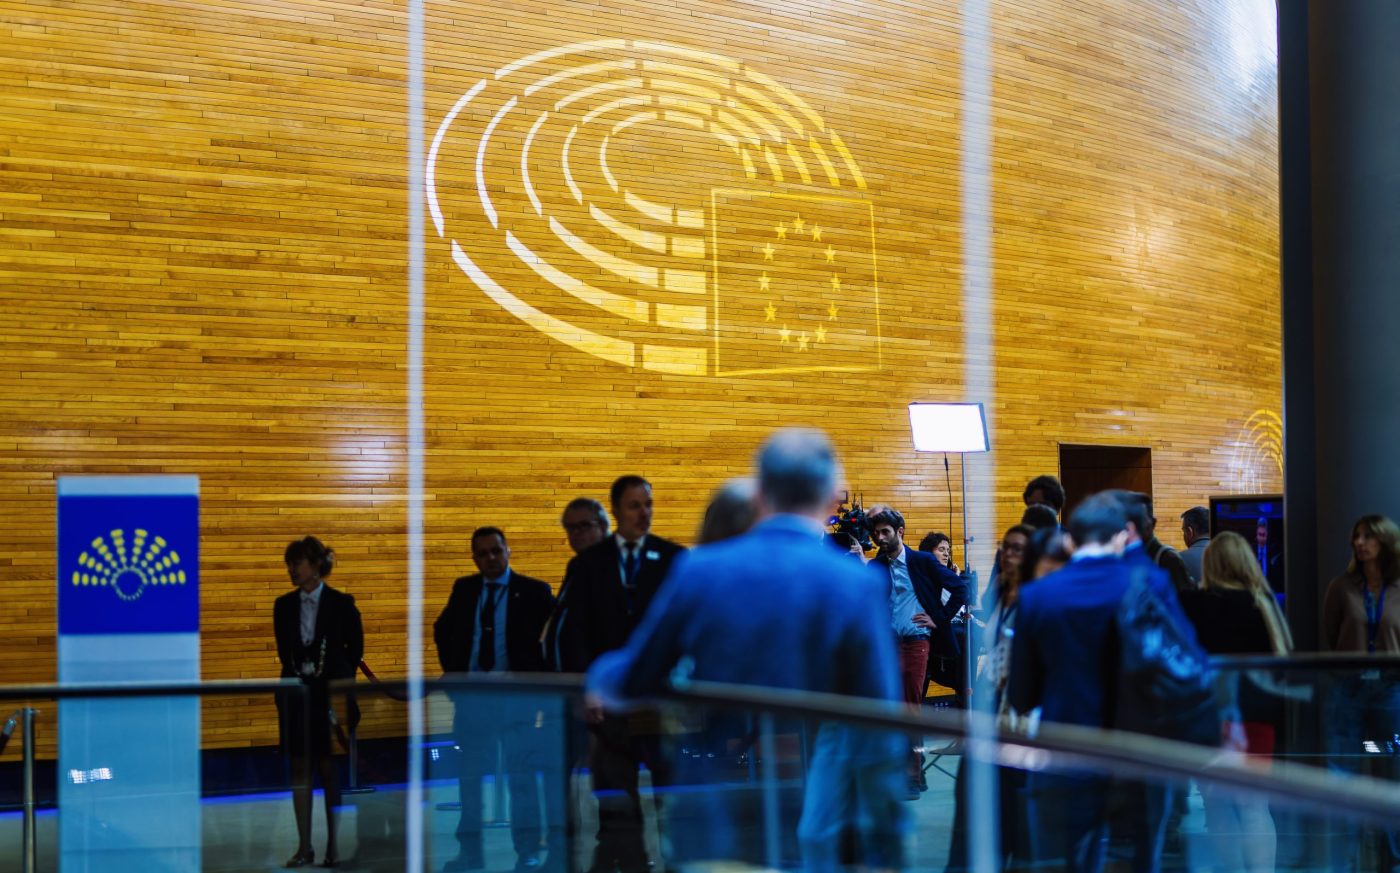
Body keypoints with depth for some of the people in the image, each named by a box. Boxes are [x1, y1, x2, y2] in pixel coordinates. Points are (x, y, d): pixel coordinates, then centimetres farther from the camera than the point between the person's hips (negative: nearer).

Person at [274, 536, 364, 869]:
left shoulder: (341, 603, -3)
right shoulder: (284, 605, 6)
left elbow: (355, 648, 2)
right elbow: (284, 650, 13)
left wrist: (340, 683, 1)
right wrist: (298, 674, 6)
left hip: (331, 693, -3)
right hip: (297, 693, 3)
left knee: (330, 767, 0)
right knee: (300, 768, 3)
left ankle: (333, 846, 7)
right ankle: (304, 847, 8)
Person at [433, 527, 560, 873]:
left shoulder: (533, 592, -3)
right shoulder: (463, 589, 9)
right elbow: (442, 630, 22)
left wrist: (539, 679, -9)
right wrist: (451, 671, 10)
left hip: (516, 693, -4)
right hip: (471, 693, 4)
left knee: (522, 775, -1)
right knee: (469, 774, 8)